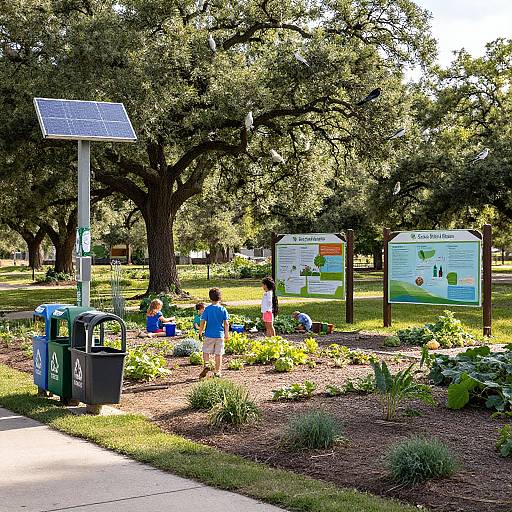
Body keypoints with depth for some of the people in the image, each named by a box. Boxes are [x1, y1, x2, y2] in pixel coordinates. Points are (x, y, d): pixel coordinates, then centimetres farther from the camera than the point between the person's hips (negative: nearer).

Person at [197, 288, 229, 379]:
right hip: (220, 335, 1)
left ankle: (206, 364, -10)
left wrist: (200, 333, 5)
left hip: (209, 335, -1)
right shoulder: (223, 309, -2)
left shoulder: (207, 309, -6)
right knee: (218, 354, 7)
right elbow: (226, 323, -1)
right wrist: (227, 334, 10)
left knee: (206, 351, 13)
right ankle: (217, 371, 10)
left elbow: (203, 322, -7)